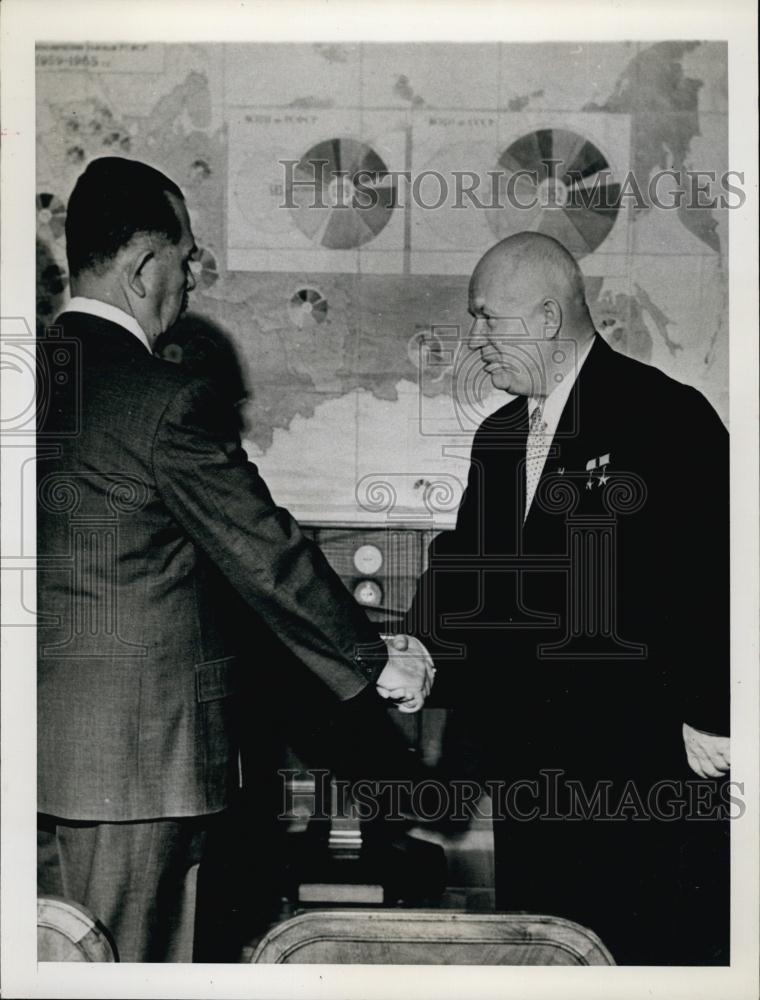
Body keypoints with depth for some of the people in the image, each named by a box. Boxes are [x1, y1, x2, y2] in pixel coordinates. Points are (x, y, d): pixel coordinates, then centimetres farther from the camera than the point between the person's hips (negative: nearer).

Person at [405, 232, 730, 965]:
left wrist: (706, 722, -13)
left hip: (651, 762, -6)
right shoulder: (498, 436, 14)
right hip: (532, 770, 7)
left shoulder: (666, 416, -9)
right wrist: (424, 649, -5)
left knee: (650, 956, 2)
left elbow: (712, 577, -11)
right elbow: (466, 568, 13)